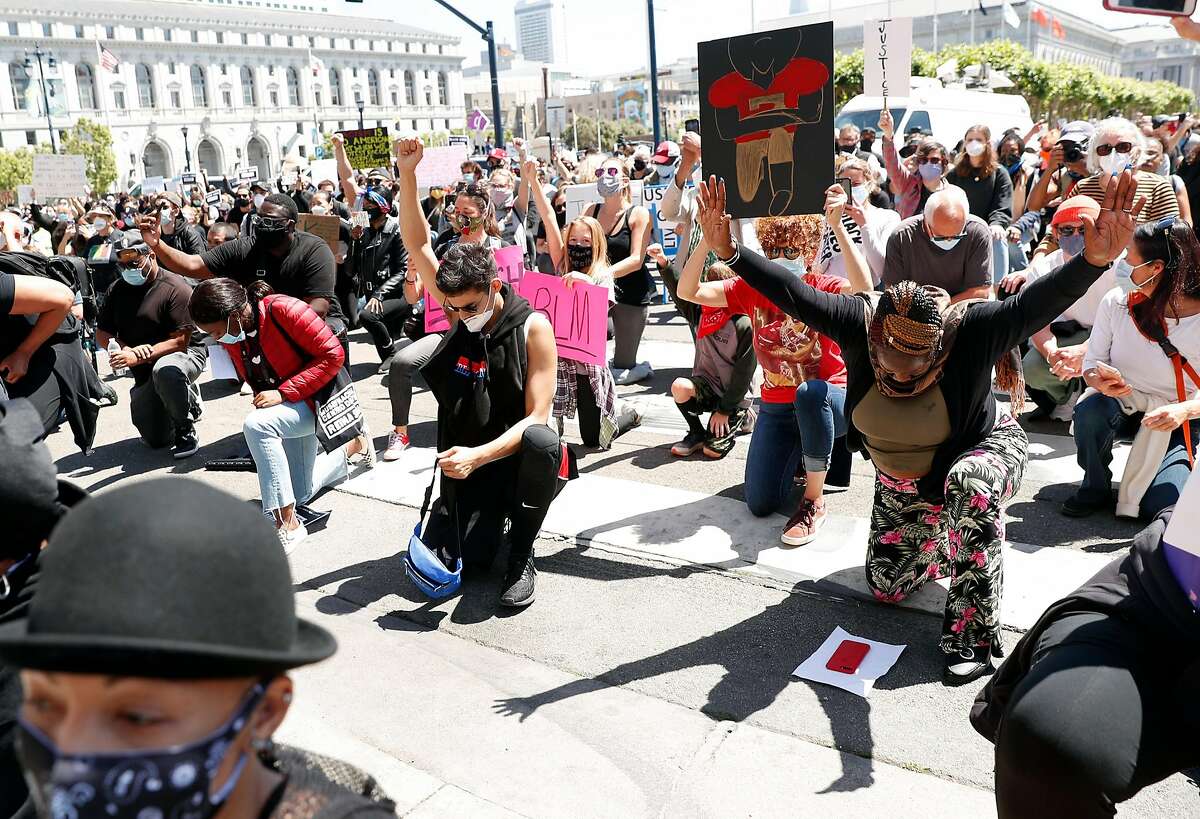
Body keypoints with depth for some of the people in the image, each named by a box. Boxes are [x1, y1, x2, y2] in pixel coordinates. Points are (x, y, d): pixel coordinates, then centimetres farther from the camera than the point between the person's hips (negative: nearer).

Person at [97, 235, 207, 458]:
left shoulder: (176, 288, -18)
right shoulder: (117, 290, 2)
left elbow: (180, 341, -22)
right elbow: (102, 334, 5)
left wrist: (138, 358, -32)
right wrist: (127, 349, -17)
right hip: (145, 370, 6)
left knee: (164, 370, -43)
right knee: (155, 440, 2)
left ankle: (186, 430, -20)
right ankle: (188, 396, 31)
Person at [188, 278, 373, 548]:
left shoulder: (283, 310, -26)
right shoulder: (231, 334, -4)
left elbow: (333, 355, -26)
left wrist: (283, 392, -28)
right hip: (283, 405, 8)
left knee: (255, 425, -36)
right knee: (300, 494, 14)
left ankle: (286, 524, -29)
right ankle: (353, 446, 41)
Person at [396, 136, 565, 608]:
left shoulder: (533, 327, -13)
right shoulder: (457, 311, 0)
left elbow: (537, 416, -19)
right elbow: (418, 245, -5)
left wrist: (479, 455, -30)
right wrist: (407, 175, -16)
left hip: (518, 458, -2)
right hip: (465, 461, 3)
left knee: (541, 442, -38)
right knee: (472, 558, -18)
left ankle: (521, 559, -16)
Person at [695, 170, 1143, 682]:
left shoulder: (971, 332, -32)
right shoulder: (858, 324, -25)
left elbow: (1031, 305, -44)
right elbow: (792, 293, -25)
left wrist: (1094, 261, -61)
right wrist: (730, 252, -32)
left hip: (980, 452, -4)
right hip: (903, 483, 4)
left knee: (967, 483, -42)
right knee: (887, 587, 9)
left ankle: (972, 632, -27)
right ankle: (941, 542, 42)